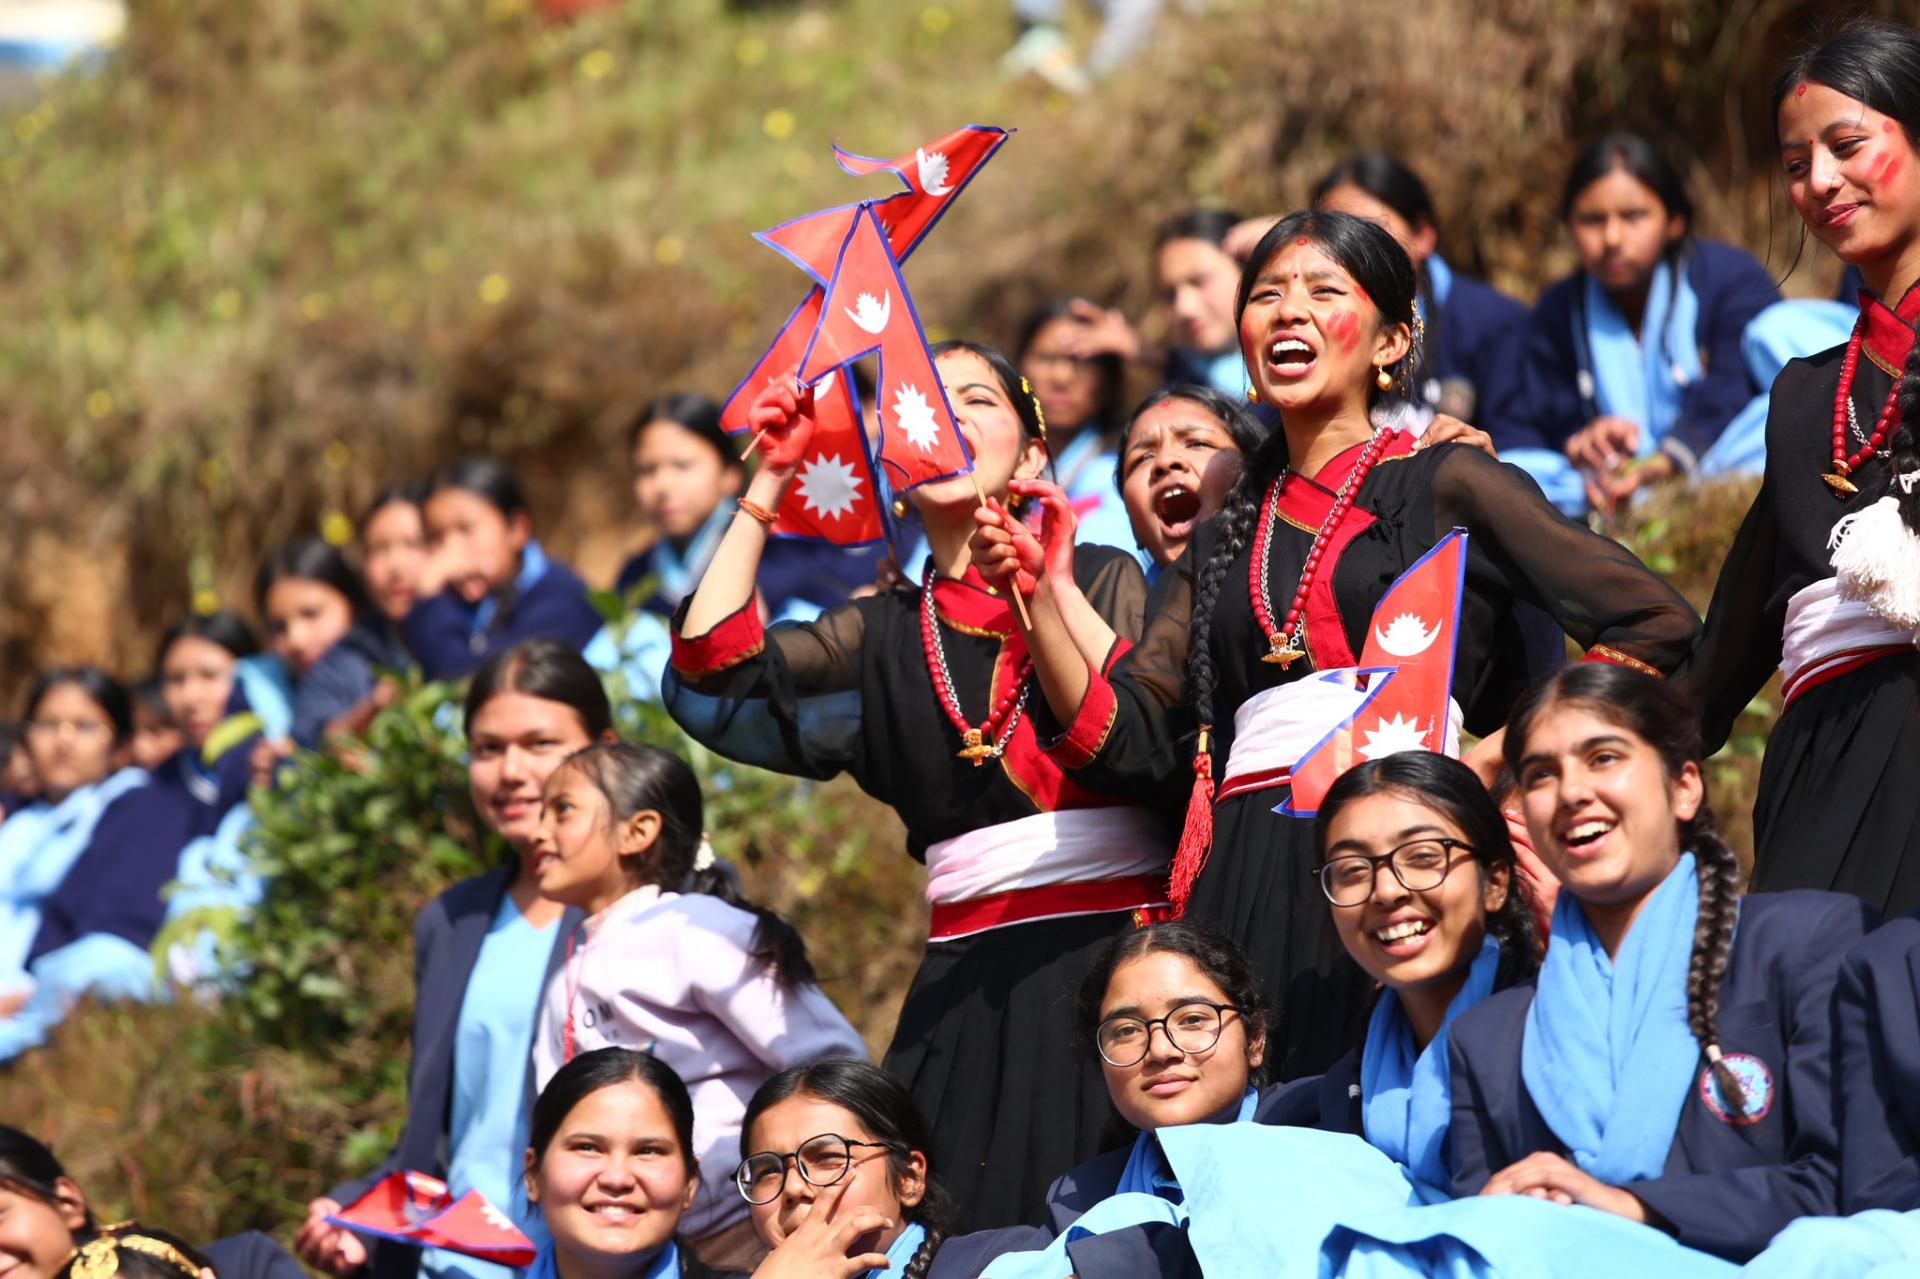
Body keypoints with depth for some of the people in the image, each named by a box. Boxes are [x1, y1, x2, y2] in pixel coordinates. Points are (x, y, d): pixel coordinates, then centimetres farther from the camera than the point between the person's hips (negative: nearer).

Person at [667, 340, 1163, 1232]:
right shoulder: (884, 631, 18)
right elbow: (709, 674, 3)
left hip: (1110, 949, -3)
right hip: (969, 976, 3)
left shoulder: (1103, 579, 9)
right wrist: (767, 490, 8)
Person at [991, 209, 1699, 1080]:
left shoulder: (1444, 486, 9)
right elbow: (1123, 740, 12)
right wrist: (1044, 599, 0)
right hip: (1251, 885, 4)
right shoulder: (1220, 549, 22)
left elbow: (1655, 623, 2)